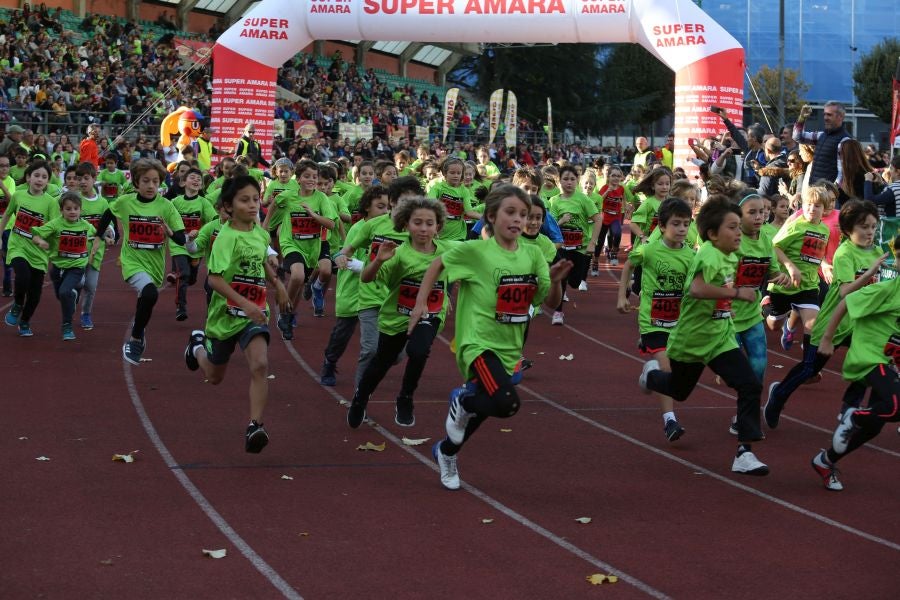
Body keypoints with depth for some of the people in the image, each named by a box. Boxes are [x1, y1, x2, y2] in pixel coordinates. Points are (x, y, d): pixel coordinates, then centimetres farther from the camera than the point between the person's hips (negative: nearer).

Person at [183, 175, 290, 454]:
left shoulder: (261, 234, 0)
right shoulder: (227, 237, -19)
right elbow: (215, 278, -26)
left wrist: (278, 285, 17)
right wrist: (245, 304, -33)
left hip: (255, 314, 3)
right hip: (226, 313, -3)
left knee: (260, 365, -22)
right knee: (215, 376, 17)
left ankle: (255, 426, -21)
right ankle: (198, 345, 51)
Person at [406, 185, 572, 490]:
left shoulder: (532, 255, 1)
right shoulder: (476, 250, -12)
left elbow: (551, 302, 3)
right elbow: (438, 264, 3)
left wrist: (556, 280, -17)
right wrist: (421, 302, -4)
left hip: (509, 347, 6)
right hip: (479, 342, -6)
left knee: (487, 407, 17)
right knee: (507, 403, -29)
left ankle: (446, 451, 46)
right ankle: (463, 400, 4)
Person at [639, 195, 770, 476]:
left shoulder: (731, 258, 1)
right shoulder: (708, 256, -27)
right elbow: (697, 288, -48)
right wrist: (736, 293, -47)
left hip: (721, 339, 6)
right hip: (691, 339, -6)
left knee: (750, 386, -15)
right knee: (679, 390, 21)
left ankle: (745, 452, -10)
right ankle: (652, 374, 58)